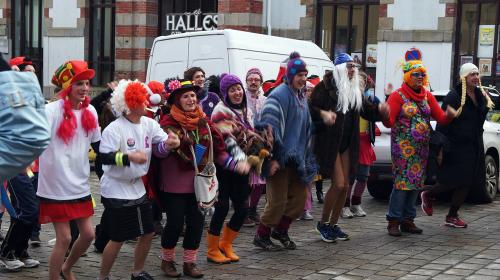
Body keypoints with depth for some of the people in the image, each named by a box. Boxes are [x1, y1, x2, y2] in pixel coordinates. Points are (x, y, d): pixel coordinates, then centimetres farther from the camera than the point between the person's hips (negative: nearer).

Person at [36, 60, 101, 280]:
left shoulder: (90, 111, 4)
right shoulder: (52, 110, -14)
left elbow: (98, 145, 16)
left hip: (80, 185, 6)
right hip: (56, 186, -6)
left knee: (88, 234, 9)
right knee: (64, 238, -3)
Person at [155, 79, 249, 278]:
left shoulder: (203, 121, 7)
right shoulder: (169, 122, -9)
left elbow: (217, 149, 10)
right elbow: (157, 151, -16)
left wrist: (235, 165, -2)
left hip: (198, 182, 5)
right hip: (174, 183, -5)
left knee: (196, 222, 5)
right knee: (175, 222, -3)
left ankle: (189, 263, 19)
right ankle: (167, 261, 19)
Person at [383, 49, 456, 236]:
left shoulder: (427, 96, 13)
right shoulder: (398, 96, -4)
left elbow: (440, 118, 8)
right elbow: (389, 122, -11)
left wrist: (449, 115, -13)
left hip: (422, 147, 6)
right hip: (403, 147, -6)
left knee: (416, 183, 7)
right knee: (402, 182, -11)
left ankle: (408, 219, 15)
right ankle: (394, 221, -4)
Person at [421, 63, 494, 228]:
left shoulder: (481, 96, 10)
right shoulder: (453, 97, -12)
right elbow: (443, 123, -15)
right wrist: (441, 147, -18)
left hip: (474, 148, 7)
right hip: (456, 147, -7)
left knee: (467, 183, 6)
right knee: (453, 181, -5)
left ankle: (452, 216, 17)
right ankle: (427, 195, 23)